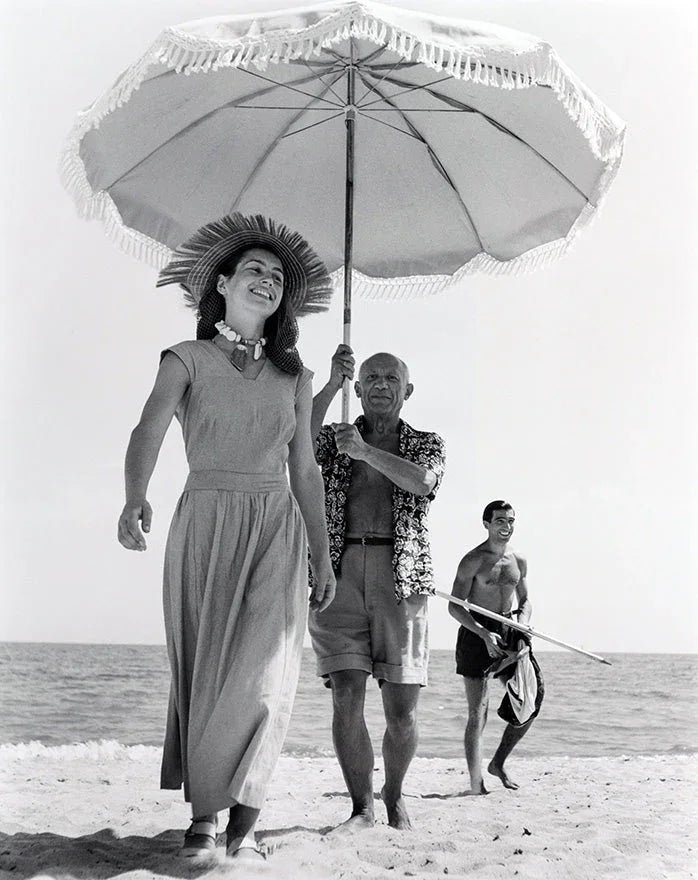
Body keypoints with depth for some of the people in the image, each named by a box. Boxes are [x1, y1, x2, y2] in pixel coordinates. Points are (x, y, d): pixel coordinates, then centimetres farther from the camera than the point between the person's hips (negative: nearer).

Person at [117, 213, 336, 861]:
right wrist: (135, 499, -34)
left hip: (276, 527, 2)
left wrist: (321, 556, 12)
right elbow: (150, 430, -14)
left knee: (261, 669, -11)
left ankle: (244, 822, -5)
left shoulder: (293, 376, 14)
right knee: (201, 669, -1)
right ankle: (203, 816, 8)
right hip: (204, 521, -1)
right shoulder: (187, 359, 4)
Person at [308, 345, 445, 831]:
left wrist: (365, 451, -15)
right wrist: (333, 383, -11)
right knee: (347, 697, -9)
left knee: (402, 709, -1)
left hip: (400, 577, 0)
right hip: (340, 573, 0)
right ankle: (362, 806, 5)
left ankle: (395, 795, 23)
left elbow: (422, 482, -7)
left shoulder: (426, 443, 16)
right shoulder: (336, 437, 17)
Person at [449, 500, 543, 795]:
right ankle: (476, 785, -5)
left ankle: (498, 764, 23)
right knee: (478, 712, -8)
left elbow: (525, 601, 20)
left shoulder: (518, 561, 11)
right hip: (477, 633, -6)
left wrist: (522, 627, -1)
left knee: (530, 703, 4)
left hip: (508, 635, 6)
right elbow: (454, 606, -10)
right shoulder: (473, 561, -8)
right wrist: (484, 634, -21)